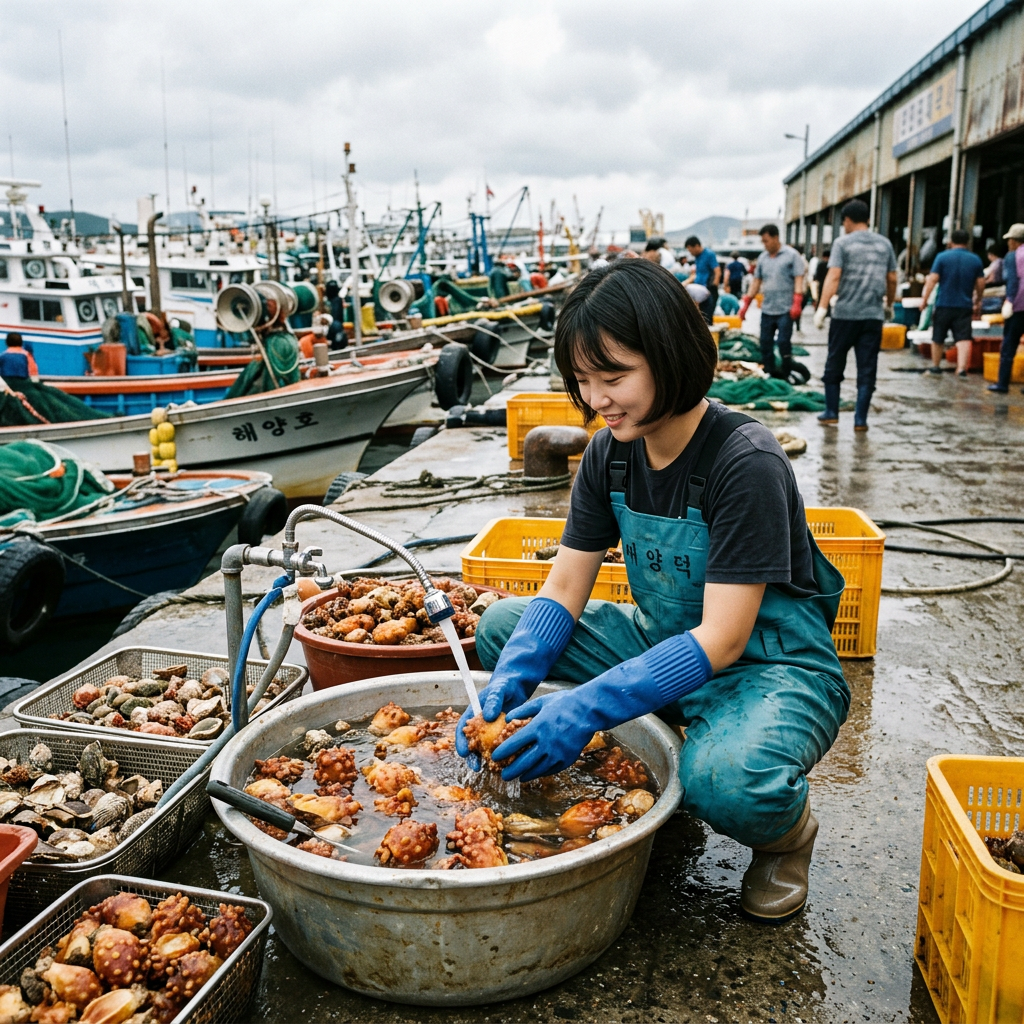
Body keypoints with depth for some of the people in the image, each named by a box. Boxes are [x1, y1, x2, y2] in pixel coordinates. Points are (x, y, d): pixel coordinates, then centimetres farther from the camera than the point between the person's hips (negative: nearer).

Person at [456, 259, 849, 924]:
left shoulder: (746, 463, -24)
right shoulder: (609, 455, -4)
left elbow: (722, 640, -28)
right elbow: (563, 591, -4)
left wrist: (587, 708, -37)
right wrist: (511, 682, -23)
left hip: (773, 667, -7)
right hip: (667, 645, 7)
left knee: (724, 780, -39)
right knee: (502, 627, -5)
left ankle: (787, 830, 1)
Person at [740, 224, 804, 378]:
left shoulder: (792, 255, -2)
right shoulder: (763, 257, 14)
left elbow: (799, 279, -7)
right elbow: (757, 281, 17)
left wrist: (797, 303, -17)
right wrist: (746, 303, 11)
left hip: (785, 309, -5)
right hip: (767, 309, 6)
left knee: (784, 343, -6)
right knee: (765, 344, 6)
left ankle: (786, 375, 2)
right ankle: (767, 374, 14)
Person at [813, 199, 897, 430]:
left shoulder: (843, 243, -3)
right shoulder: (884, 243, 10)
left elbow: (833, 277, -13)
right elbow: (892, 279, 12)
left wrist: (822, 308, -16)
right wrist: (889, 305, 27)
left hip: (845, 314, -3)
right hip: (874, 315, 3)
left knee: (834, 365, 12)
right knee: (867, 369, 4)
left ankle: (831, 412, 17)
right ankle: (860, 419, 3)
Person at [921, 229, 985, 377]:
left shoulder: (942, 257, -2)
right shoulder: (976, 260, 7)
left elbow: (932, 279, -9)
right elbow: (981, 283, 9)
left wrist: (924, 298, -4)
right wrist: (978, 302, 21)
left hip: (944, 304, -1)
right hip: (965, 306, 1)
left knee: (938, 338, 12)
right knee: (964, 338, -5)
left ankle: (935, 366, 22)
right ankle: (962, 368, -18)